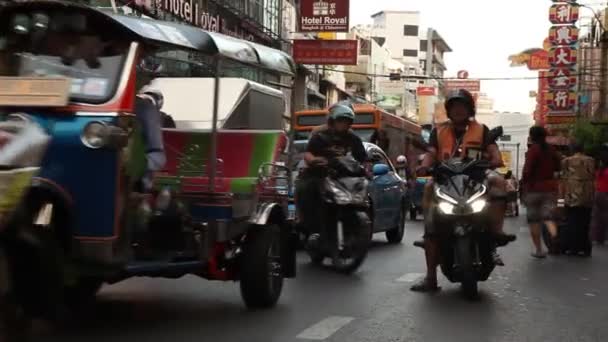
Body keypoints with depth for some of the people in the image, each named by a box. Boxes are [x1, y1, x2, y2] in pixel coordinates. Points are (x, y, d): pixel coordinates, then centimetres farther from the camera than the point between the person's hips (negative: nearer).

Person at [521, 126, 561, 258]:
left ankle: (538, 250, 6)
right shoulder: (551, 149, 7)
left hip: (534, 188, -4)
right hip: (550, 187, 4)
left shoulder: (533, 150, -11)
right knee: (548, 215, 3)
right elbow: (557, 167, 16)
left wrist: (523, 187, -8)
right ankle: (554, 235, -28)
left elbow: (527, 170, -16)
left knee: (534, 219, 6)